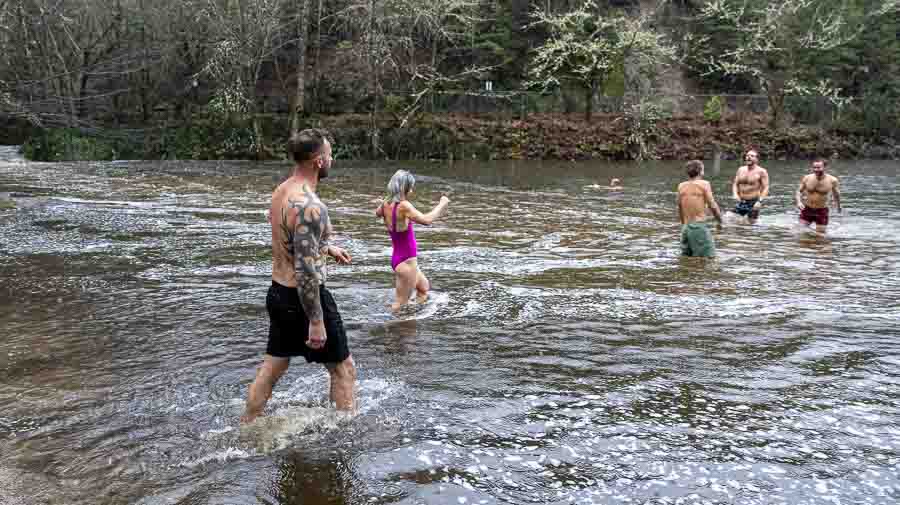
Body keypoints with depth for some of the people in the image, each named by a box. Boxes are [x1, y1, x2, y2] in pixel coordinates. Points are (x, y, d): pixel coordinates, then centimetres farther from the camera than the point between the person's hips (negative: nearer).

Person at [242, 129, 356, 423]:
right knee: (343, 369, 8)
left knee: (273, 366, 22)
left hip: (278, 292, 9)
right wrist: (316, 322, -24)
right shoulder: (309, 206, -26)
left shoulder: (281, 192, 4)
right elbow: (305, 270, -28)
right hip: (303, 298, -9)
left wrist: (327, 248, 30)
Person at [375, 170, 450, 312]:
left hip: (398, 258, 10)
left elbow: (377, 213, 23)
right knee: (400, 303, 4)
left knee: (424, 288, 28)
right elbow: (426, 220, -36)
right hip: (406, 261, -10)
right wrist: (442, 204, -22)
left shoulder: (386, 204, -1)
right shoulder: (403, 206, -25)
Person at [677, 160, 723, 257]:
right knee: (708, 257, -2)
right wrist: (720, 221, 7)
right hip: (699, 226, -6)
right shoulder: (704, 184, -5)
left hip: (685, 227, 6)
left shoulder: (681, 186, 9)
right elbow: (712, 206, -7)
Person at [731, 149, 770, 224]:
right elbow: (735, 184, 12)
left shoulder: (761, 172, -6)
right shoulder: (741, 170, 10)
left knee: (751, 223, -2)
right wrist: (735, 194, -8)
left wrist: (760, 201, -23)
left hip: (753, 203, -5)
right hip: (741, 202, 5)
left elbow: (765, 188, -10)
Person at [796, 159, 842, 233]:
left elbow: (836, 194, 6)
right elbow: (799, 191, 3)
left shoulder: (832, 180, -12)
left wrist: (838, 206, 21)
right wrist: (799, 202, -16)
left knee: (820, 235, 2)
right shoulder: (806, 178, -9)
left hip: (821, 211, -1)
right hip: (807, 209, 1)